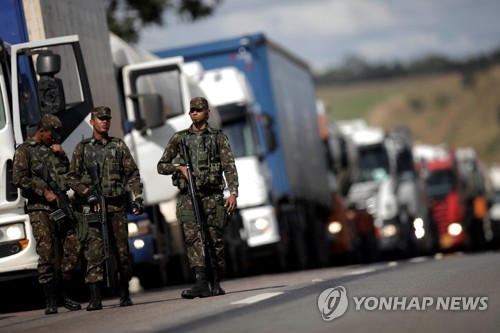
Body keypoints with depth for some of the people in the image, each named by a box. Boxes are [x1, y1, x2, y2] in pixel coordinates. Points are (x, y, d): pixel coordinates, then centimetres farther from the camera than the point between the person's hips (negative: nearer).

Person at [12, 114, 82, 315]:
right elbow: (18, 178, -9)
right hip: (40, 209, -6)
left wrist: (62, 155, 7)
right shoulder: (24, 150, 3)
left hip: (61, 206, 6)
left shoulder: (54, 149, 22)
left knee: (73, 247, -1)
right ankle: (50, 301, -4)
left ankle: (65, 295, 10)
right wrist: (44, 192, -13)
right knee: (47, 255, -8)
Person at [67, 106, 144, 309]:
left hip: (117, 205, 1)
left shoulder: (119, 146, 12)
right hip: (92, 206, -1)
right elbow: (72, 177, 7)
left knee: (122, 250, 0)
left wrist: (137, 197, -2)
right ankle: (95, 298, -12)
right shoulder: (82, 148, 10)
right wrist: (86, 192, -9)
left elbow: (133, 174, 9)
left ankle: (125, 295, 13)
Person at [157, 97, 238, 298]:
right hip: (188, 197, 1)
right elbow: (161, 166, 12)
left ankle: (215, 283, 13)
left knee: (214, 240, 2)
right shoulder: (179, 138, 11)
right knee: (193, 238, -13)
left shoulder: (218, 137, 6)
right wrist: (180, 167, -7)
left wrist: (233, 193, -13)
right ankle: (201, 283, -21)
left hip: (212, 196, -1)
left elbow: (229, 167, -1)